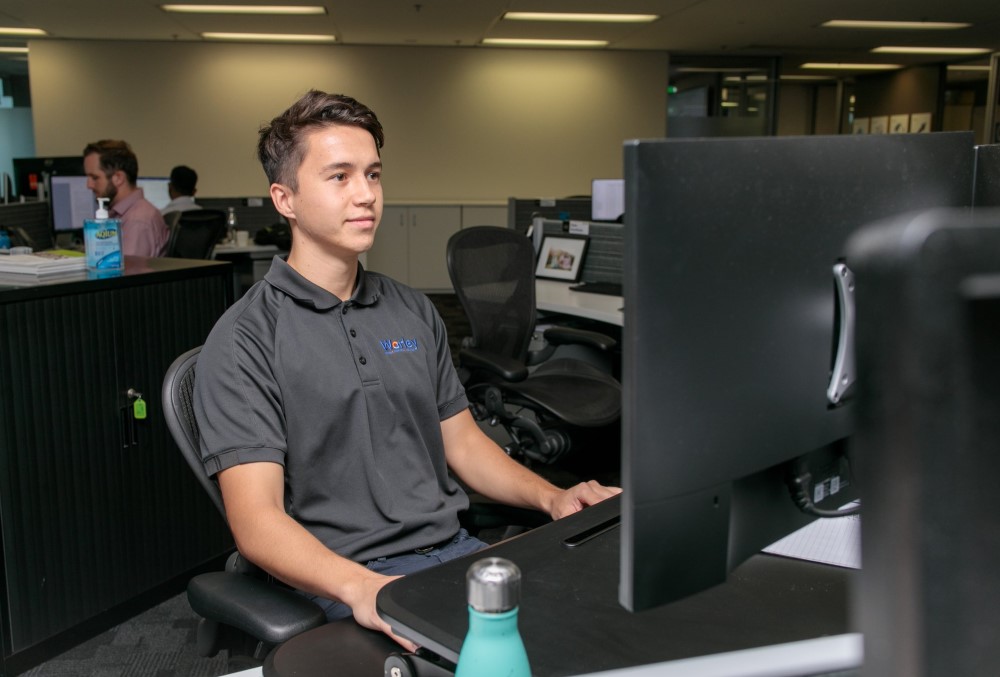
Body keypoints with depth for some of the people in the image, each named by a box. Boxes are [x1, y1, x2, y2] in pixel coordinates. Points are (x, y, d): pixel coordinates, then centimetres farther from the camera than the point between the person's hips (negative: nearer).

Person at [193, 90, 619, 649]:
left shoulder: (414, 312, 14)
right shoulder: (245, 342, -7)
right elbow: (256, 518, -14)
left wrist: (551, 497, 2)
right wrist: (359, 587, -32)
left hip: (453, 547, 7)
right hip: (340, 581, -6)